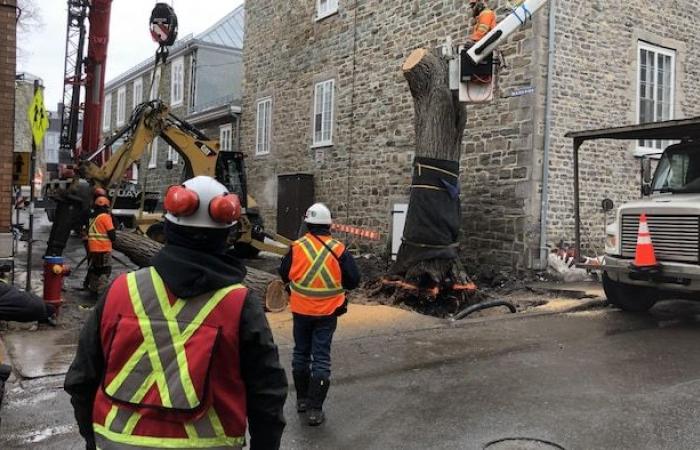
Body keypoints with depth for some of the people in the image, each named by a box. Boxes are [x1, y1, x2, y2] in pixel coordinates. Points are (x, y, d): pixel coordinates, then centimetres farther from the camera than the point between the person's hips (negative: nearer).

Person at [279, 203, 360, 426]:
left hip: (301, 311, 1)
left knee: (301, 353, 18)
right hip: (327, 313, -1)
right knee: (321, 358, 4)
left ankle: (302, 399, 31)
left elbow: (284, 275, 2)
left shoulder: (297, 248, -10)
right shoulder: (338, 250, -11)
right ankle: (314, 409, 3)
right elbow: (353, 281, -7)